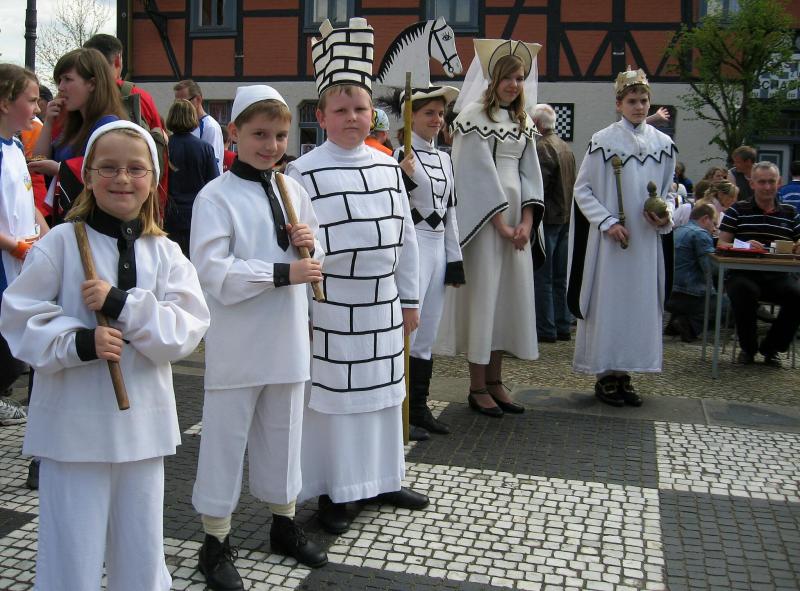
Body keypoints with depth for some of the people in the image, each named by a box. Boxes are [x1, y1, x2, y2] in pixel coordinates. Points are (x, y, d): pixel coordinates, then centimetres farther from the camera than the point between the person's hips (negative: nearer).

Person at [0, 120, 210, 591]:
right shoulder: (61, 243, -6)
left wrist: (121, 304, -19)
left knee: (142, 553, 17)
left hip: (142, 423, 3)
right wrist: (79, 342, -21)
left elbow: (188, 329, -7)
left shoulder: (166, 253, 2)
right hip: (74, 424, -3)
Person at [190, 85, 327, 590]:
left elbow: (317, 258, 16)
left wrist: (310, 243, -7)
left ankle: (284, 523, 36)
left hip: (288, 339, 6)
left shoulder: (293, 189, 8)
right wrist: (283, 272, -24)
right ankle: (216, 542, 20)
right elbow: (213, 271, -20)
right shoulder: (217, 196, -11)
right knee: (227, 439, 5)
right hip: (236, 344, -5)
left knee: (283, 433, 18)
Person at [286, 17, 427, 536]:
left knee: (383, 393, 15)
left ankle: (381, 479, 32)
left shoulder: (388, 167, 7)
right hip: (329, 309, -5)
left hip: (381, 307, 5)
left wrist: (410, 300, 11)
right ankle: (333, 493, 20)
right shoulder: (304, 172, -8)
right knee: (332, 397, 5)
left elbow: (405, 237, 10)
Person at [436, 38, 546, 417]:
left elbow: (530, 173, 11)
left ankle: (494, 381, 17)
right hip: (483, 219, -6)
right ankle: (477, 387, 6)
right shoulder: (474, 116, -5)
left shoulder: (523, 123, 15)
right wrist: (500, 224, -14)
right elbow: (478, 173, -11)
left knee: (510, 294, 7)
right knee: (482, 293, -3)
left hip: (516, 217, 7)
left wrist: (527, 222, -3)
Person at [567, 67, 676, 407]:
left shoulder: (663, 144, 8)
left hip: (647, 240, 4)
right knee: (608, 301, -1)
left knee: (641, 302, 6)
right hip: (609, 239, -4)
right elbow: (582, 190, -3)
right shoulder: (603, 141, -4)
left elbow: (668, 190, 16)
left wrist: (666, 215, -4)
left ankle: (624, 373, 17)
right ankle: (605, 375, 10)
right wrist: (607, 222, -13)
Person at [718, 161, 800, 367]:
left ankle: (771, 348, -3)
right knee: (743, 291, -37)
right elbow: (722, 244, 2)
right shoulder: (737, 210, 10)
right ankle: (748, 347, -8)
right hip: (744, 274, -2)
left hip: (779, 276, 2)